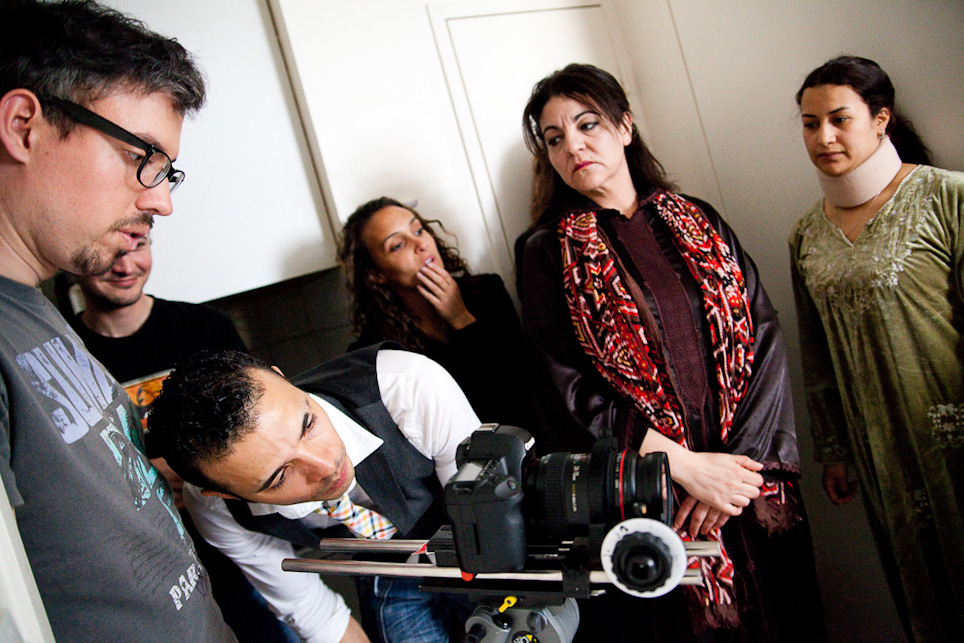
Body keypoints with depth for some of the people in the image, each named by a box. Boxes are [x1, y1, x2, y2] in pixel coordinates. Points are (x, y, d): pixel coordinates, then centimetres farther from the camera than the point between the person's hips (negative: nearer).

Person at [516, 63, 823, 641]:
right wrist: (689, 467, -16)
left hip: (754, 487, 3)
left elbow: (764, 339, 0)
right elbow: (569, 393, -9)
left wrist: (739, 465, -13)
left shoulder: (699, 223, 7)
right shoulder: (548, 254, -1)